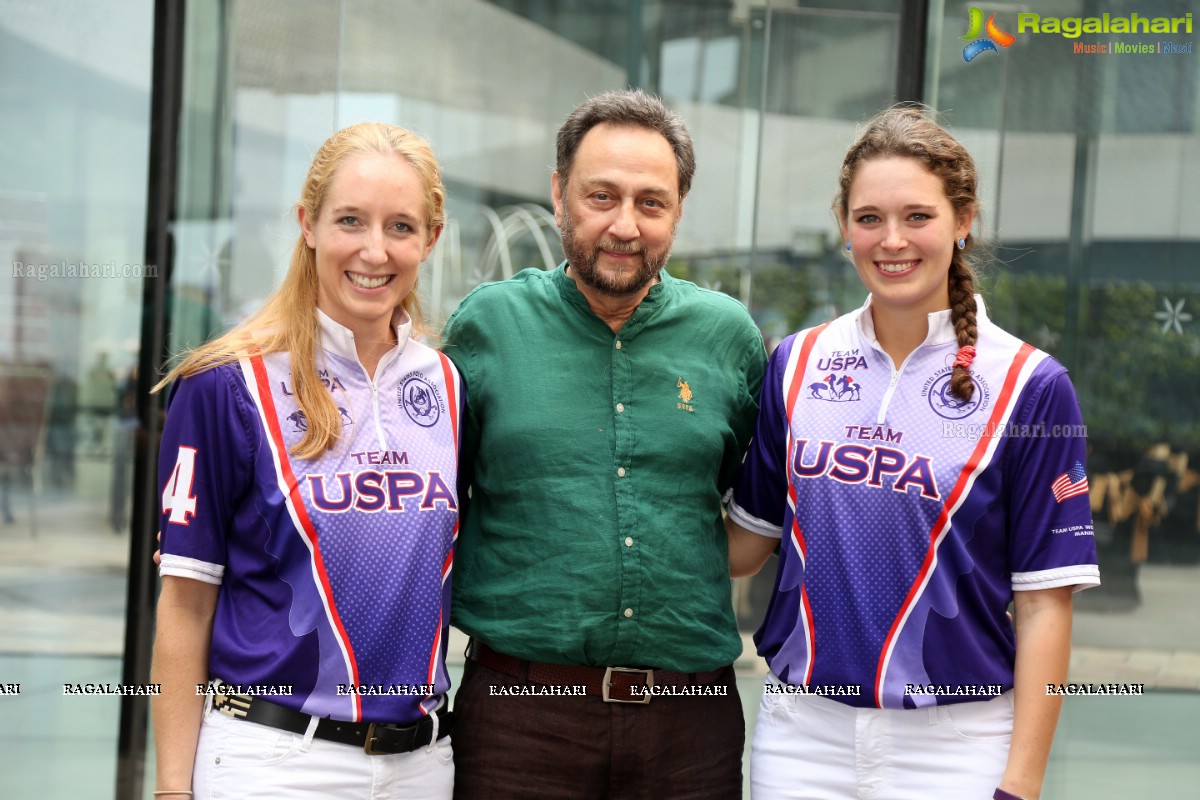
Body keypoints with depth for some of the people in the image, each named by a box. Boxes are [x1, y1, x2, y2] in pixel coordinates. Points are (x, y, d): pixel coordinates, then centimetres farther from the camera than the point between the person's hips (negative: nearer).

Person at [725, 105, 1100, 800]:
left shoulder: (1031, 386, -6)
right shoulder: (795, 364, 4)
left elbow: (1044, 603, -6)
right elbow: (747, 544, 11)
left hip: (954, 744, -3)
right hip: (801, 731, 3)